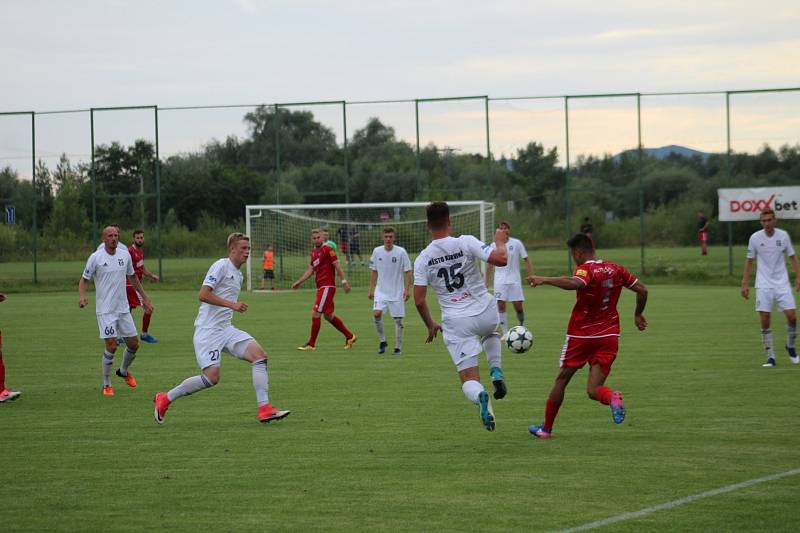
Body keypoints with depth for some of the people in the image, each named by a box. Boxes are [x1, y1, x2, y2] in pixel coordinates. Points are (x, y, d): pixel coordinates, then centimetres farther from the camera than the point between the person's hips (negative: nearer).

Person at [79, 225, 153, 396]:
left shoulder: (125, 254, 5)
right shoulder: (96, 257, -8)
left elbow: (132, 277, 20)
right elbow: (84, 279, -3)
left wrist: (144, 297, 22)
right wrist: (82, 296, -22)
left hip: (123, 309, 5)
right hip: (105, 310, -5)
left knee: (134, 344, 7)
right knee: (111, 346, -12)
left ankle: (123, 371, 36)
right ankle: (107, 384, 4)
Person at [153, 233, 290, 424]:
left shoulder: (239, 275, 18)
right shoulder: (221, 265, -10)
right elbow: (203, 295, -19)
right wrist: (232, 304, -21)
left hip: (226, 329, 9)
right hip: (208, 331, -9)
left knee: (260, 355, -10)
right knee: (212, 377, -15)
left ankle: (264, 409, -14)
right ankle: (165, 398, 4)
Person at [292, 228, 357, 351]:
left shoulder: (327, 249, -9)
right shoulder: (314, 252, 15)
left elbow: (337, 265, -11)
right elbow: (310, 270, 21)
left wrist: (344, 281, -16)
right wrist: (299, 282, 15)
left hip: (327, 286, -9)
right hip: (321, 287, 9)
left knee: (316, 313, -10)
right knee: (328, 316, 15)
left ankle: (311, 344, -4)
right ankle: (350, 336, 26)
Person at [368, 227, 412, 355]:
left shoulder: (401, 252, -7)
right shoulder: (377, 251, 1)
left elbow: (407, 272, -4)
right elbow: (374, 272, 11)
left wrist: (407, 290, -11)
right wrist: (371, 290, 9)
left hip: (397, 292, -2)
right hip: (381, 291, 2)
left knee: (398, 320, 1)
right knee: (377, 313, -17)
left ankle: (398, 348, 12)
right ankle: (382, 341, 1)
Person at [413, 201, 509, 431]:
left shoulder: (422, 259, -4)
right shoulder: (466, 242, -11)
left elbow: (419, 300, -4)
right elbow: (501, 259, -17)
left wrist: (430, 325, 13)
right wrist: (500, 241, 4)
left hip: (455, 322, 0)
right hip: (485, 313, 0)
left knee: (468, 380, 5)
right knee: (491, 333, 39)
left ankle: (480, 396, -30)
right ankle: (496, 373, 14)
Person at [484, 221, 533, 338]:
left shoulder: (516, 243, 0)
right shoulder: (494, 245, 4)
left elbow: (526, 259, 2)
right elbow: (490, 264, 14)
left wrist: (531, 276, -5)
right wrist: (487, 281, 14)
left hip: (514, 279, -1)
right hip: (500, 280, 1)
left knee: (518, 305, -2)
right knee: (501, 305, -9)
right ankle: (505, 333, -5)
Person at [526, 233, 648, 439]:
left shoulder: (586, 269, -13)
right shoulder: (616, 269, 6)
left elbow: (575, 283, -37)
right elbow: (642, 289, 9)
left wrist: (545, 280, -36)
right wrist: (638, 314, 24)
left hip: (581, 335, -4)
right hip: (609, 336, 4)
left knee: (561, 379, 14)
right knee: (593, 389, 3)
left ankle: (546, 428, 22)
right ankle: (612, 397, -33)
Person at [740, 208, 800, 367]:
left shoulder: (783, 235, -1)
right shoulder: (755, 238, -3)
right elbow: (749, 260, 5)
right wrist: (745, 284, 1)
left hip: (782, 283, 1)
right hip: (763, 285, -1)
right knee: (765, 320, -6)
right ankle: (770, 357, 2)